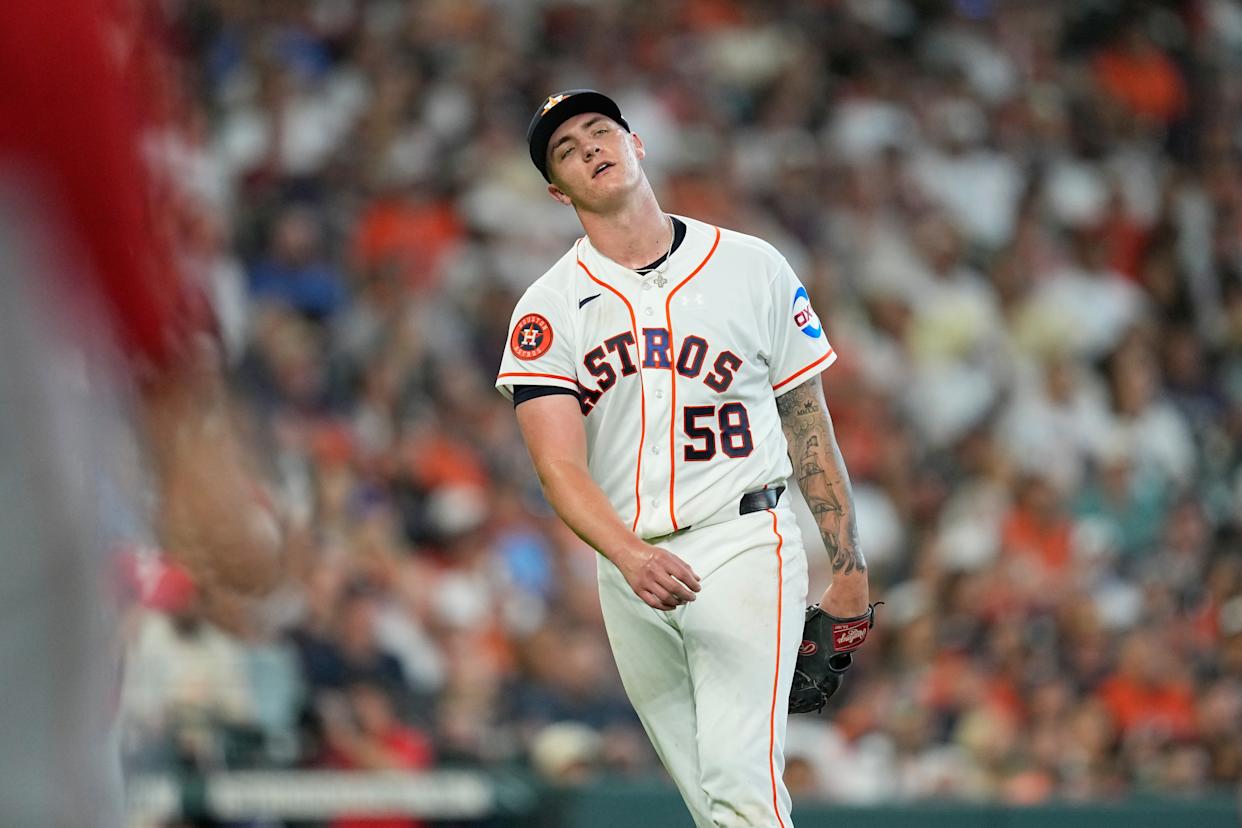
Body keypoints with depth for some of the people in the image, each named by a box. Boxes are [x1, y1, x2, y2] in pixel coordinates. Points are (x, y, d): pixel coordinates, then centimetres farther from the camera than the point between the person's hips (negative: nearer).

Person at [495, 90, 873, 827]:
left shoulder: (753, 268, 3)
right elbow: (561, 466, -9)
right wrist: (632, 557, -29)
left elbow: (809, 426, 8)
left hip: (743, 546, -3)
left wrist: (849, 571, 4)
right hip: (628, 569, 3)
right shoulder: (546, 310, 3)